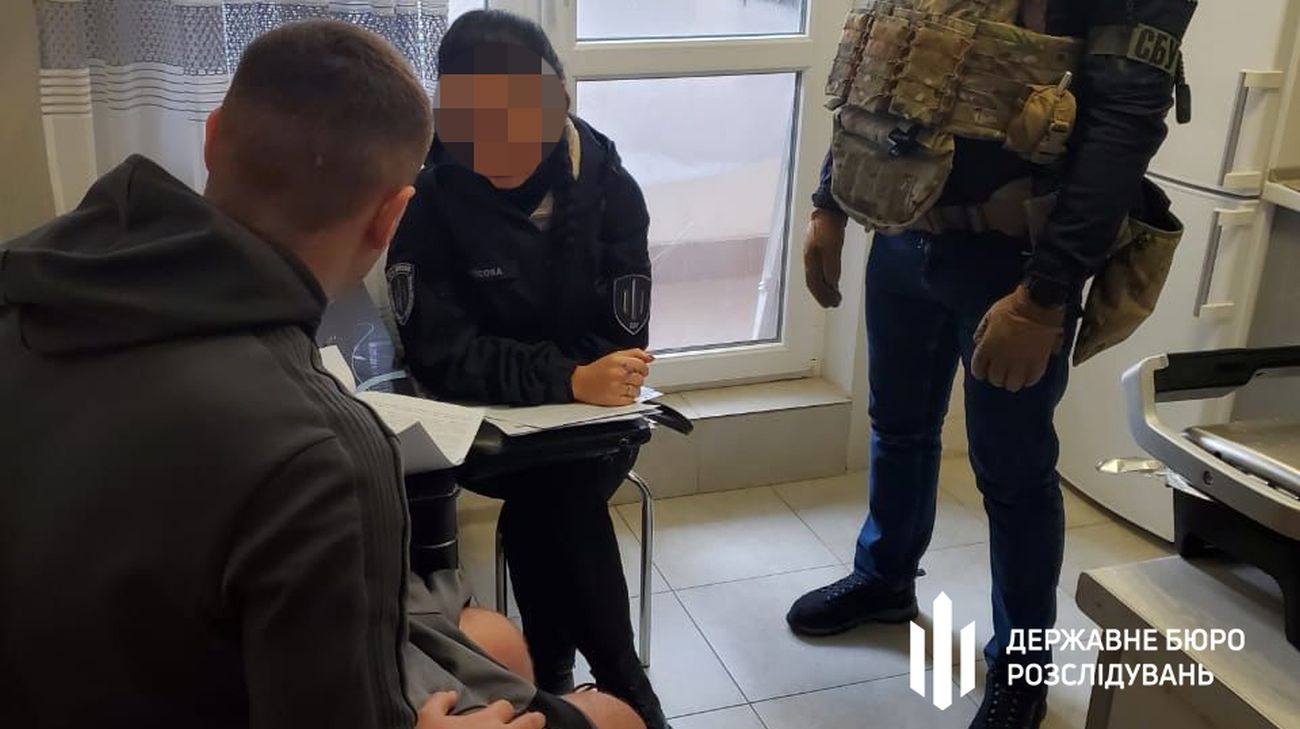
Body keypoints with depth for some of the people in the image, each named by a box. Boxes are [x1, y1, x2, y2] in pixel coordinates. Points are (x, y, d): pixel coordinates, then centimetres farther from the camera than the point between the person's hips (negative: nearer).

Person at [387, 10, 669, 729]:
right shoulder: (425, 198, -15)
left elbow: (620, 338, -10)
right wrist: (566, 379, -34)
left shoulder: (608, 185, -10)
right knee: (561, 497, -28)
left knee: (539, 505, -27)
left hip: (592, 411, 1)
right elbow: (442, 354, -21)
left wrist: (548, 375, -22)